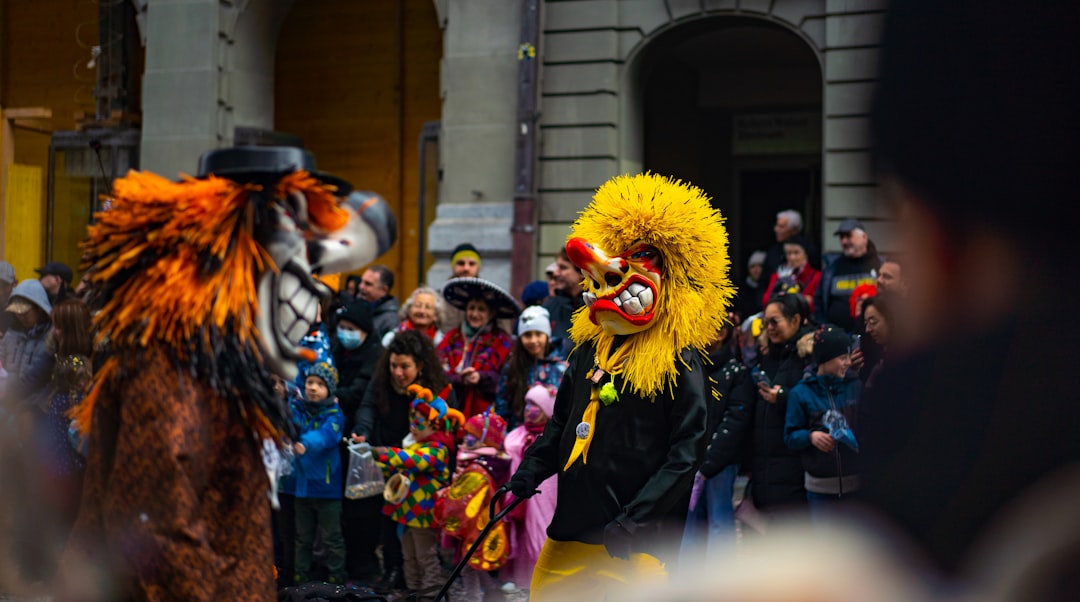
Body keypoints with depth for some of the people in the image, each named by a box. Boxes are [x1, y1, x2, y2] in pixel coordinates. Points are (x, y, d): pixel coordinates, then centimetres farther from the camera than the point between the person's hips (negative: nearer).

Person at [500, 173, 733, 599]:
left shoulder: (677, 361, -9)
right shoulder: (590, 347, 11)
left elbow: (687, 453, -14)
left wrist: (635, 521, -20)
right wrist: (531, 471, 5)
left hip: (635, 542, -7)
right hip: (570, 529, 7)